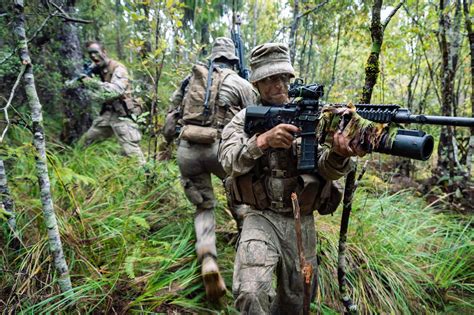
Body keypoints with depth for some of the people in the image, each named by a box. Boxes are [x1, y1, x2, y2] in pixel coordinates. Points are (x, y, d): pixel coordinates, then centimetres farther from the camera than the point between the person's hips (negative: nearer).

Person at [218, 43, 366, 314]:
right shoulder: (245, 119, -1)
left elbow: (325, 169, -12)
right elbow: (229, 162, -16)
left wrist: (339, 154, -35)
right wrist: (264, 140, -33)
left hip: (301, 223, 2)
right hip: (262, 219, -2)